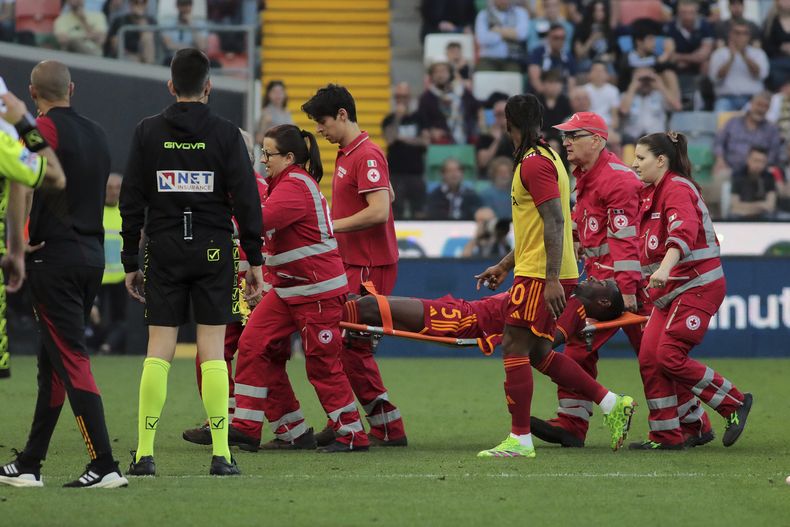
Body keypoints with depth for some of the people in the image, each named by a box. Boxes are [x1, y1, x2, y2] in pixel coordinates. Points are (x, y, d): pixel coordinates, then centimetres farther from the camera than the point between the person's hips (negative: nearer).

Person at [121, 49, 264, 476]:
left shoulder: (147, 132, 3)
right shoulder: (226, 134, -2)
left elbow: (131, 200, 3)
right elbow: (246, 199, -4)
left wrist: (130, 262, 9)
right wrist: (255, 260, 1)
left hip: (163, 252, 1)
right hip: (213, 252, -1)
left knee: (158, 352, 2)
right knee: (213, 352, 1)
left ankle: (144, 453, -2)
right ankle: (221, 454, -3)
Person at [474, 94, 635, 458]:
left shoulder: (534, 163, -14)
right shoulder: (545, 158, 19)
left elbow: (554, 222, -22)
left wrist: (552, 279, -26)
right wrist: (504, 266, 30)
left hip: (540, 276, -10)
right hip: (543, 274, 10)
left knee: (515, 349, -7)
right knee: (538, 353, 14)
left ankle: (519, 440, -6)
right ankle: (612, 404, 16)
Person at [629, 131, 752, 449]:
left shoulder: (677, 189, -12)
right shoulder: (651, 193, 18)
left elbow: (684, 232, -30)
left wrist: (665, 268, -44)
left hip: (697, 285, -9)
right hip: (669, 291, 9)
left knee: (670, 356, -16)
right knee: (649, 357, 0)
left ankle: (735, 403, 0)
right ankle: (665, 436, 4)